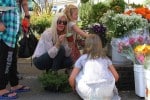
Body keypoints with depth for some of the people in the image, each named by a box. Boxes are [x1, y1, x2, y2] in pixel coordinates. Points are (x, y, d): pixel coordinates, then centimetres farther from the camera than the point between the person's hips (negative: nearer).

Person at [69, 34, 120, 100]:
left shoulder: (82, 58, 14)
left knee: (77, 75, 24)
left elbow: (71, 78, 8)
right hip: (106, 92, 3)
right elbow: (116, 76, 20)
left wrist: (74, 88, 30)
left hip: (88, 93, -2)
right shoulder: (105, 58, 20)